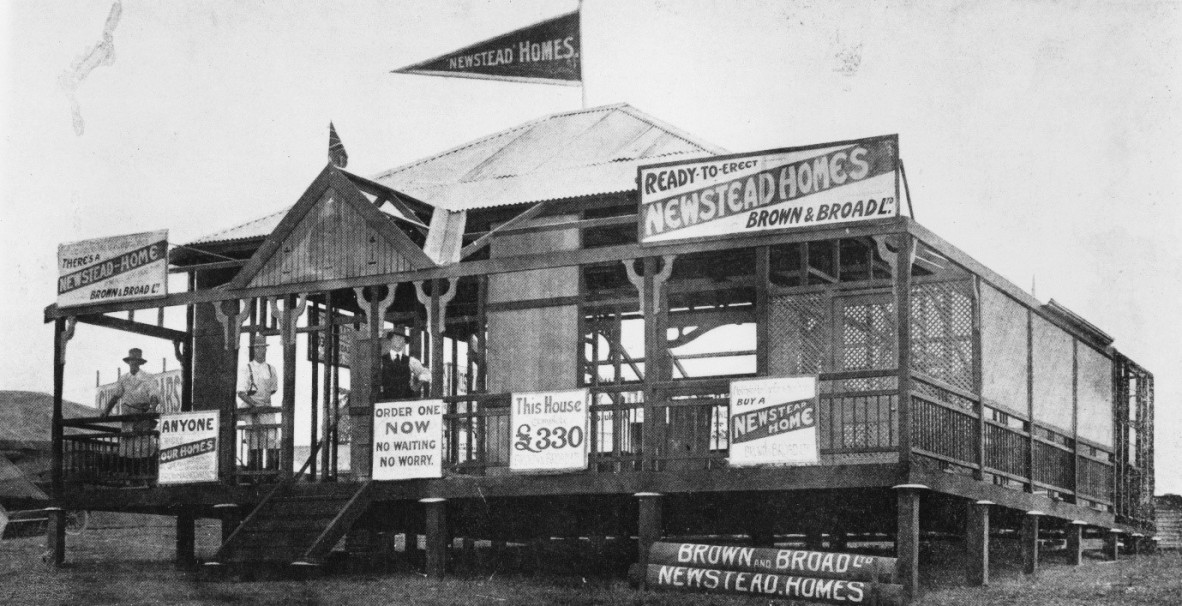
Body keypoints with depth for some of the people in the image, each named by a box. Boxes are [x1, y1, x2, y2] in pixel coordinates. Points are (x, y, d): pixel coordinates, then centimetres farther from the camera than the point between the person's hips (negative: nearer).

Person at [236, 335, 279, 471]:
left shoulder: (271, 369, 11)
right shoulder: (246, 370, -2)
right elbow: (241, 393, -8)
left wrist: (264, 398, 10)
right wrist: (255, 404, -19)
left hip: (267, 410, 4)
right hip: (250, 410, -3)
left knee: (273, 440, -9)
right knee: (254, 444, -6)